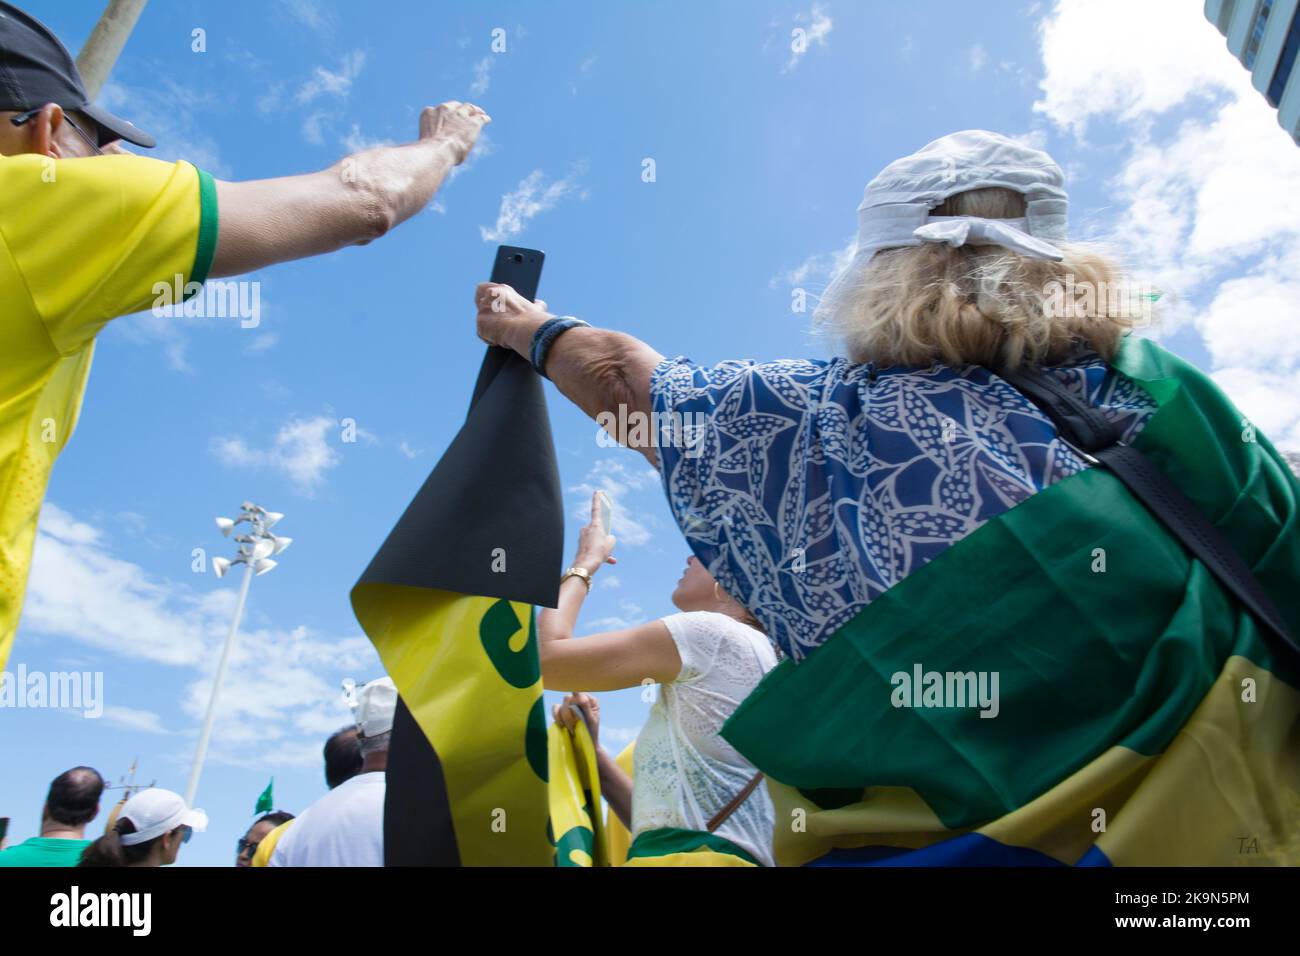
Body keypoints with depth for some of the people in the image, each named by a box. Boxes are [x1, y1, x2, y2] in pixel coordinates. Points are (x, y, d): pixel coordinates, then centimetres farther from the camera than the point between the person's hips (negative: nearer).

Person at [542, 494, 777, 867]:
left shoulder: (712, 632, -4)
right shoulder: (761, 658, 21)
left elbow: (547, 661, -4)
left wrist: (583, 564, 10)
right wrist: (591, 749, 14)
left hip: (696, 854, -9)